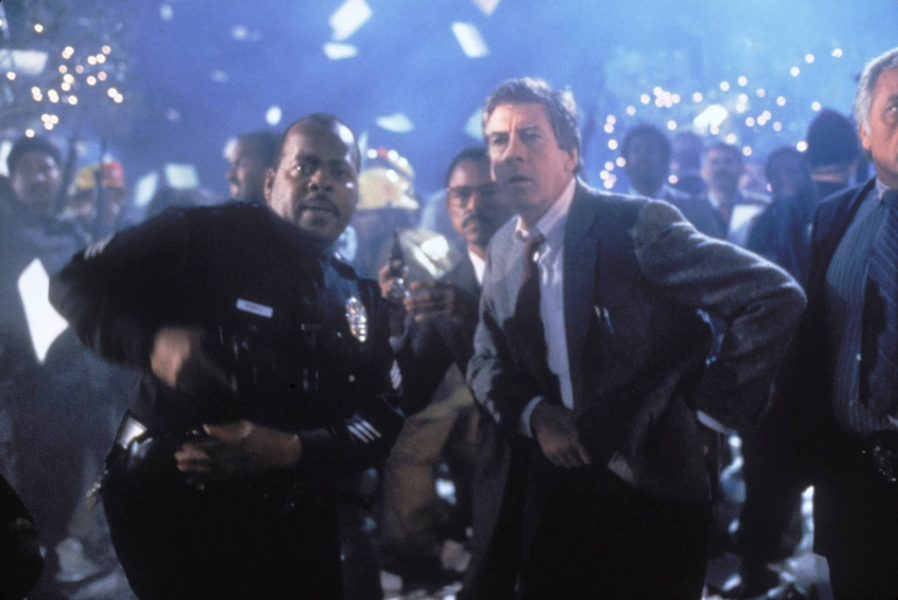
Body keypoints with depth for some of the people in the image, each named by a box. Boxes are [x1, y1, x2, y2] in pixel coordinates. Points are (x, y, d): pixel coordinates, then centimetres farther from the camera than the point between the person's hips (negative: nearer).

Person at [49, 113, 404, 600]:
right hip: (169, 501, -4)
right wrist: (153, 342, -27)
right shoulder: (203, 235, -5)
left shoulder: (362, 297, 9)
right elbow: (77, 283, -6)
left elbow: (383, 417, 2)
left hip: (293, 522, 4)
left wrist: (292, 450, -17)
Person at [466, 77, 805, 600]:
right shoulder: (503, 252, 5)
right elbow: (487, 361, 11)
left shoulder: (638, 227, -16)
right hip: (548, 492, 6)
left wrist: (715, 399, -15)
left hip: (648, 492, -5)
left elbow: (778, 298, -19)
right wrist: (534, 413, -8)